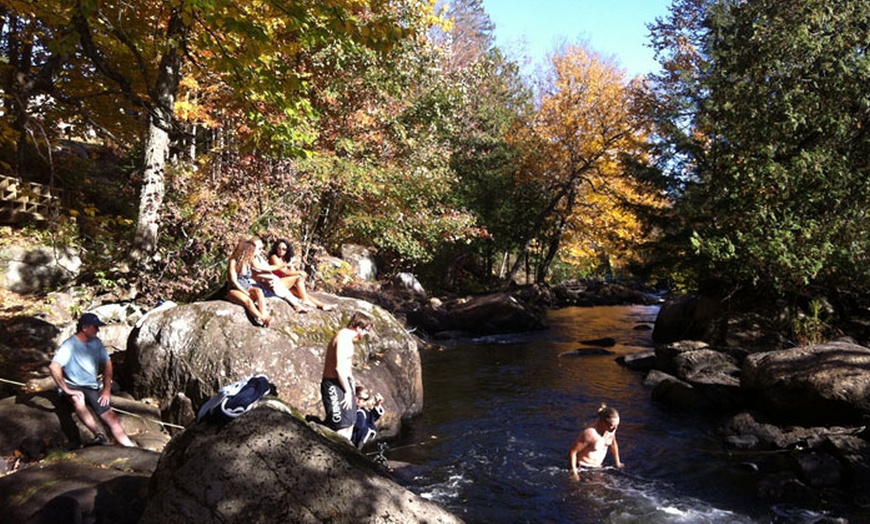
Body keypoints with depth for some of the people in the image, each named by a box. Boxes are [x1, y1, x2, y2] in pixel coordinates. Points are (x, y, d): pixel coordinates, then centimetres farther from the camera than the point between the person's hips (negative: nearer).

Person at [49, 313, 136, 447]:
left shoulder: (96, 342, 3)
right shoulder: (70, 345, -15)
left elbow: (107, 364, 9)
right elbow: (54, 367, -26)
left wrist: (107, 389, 1)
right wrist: (66, 389, -26)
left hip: (93, 388, 5)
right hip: (73, 386, -5)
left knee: (112, 418, -11)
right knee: (77, 399, -41)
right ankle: (100, 435, -48)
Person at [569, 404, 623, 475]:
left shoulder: (611, 428, -10)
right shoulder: (590, 433, -31)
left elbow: (613, 444, 12)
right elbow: (573, 451, -23)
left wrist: (617, 463, 19)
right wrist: (573, 469, -19)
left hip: (598, 466, 6)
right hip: (583, 467, -6)